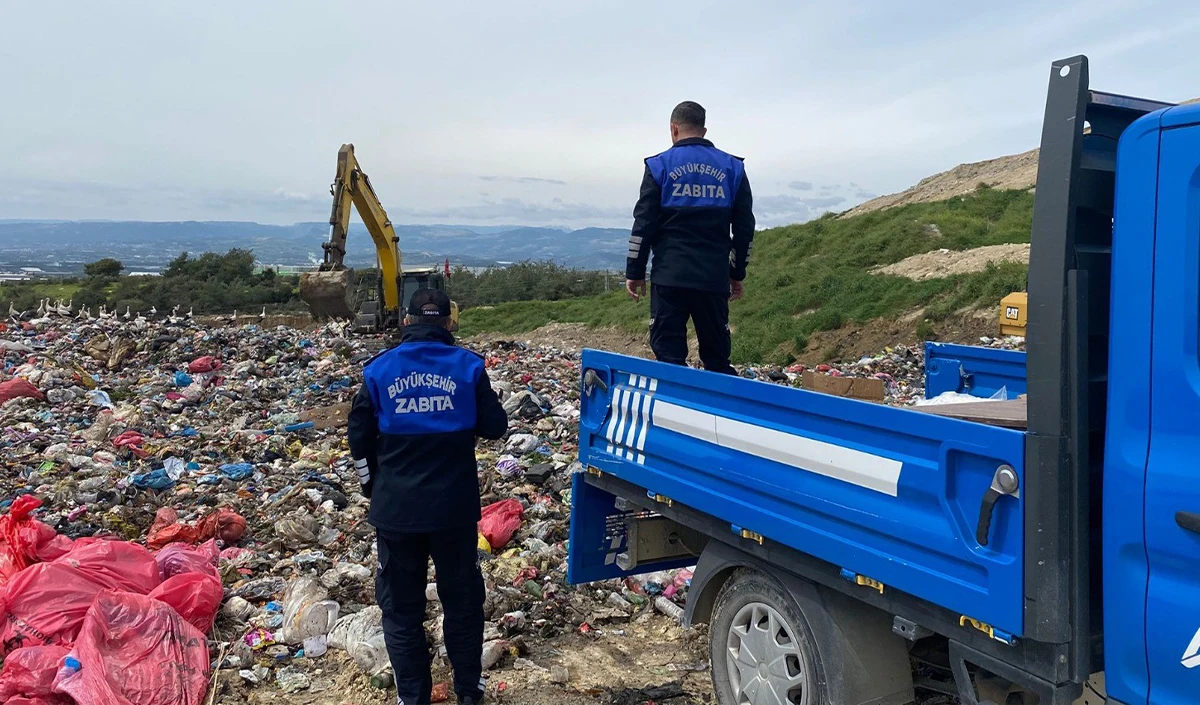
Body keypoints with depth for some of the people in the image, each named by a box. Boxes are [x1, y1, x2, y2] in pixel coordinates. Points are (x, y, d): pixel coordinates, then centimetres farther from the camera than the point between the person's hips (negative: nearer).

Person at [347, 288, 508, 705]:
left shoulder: (379, 369, -3)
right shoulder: (468, 366, -6)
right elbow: (495, 427, 0)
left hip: (396, 509, 0)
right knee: (462, 598, 18)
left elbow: (359, 440, 3)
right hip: (455, 506, 0)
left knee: (401, 606, 15)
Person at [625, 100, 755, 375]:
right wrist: (738, 274, 18)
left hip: (670, 275, -2)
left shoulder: (660, 165, 2)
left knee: (669, 356, 0)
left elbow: (643, 224, -1)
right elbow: (745, 227, 11)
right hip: (715, 277, 3)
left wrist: (634, 272, 6)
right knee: (717, 359, 9)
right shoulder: (732, 167, 10)